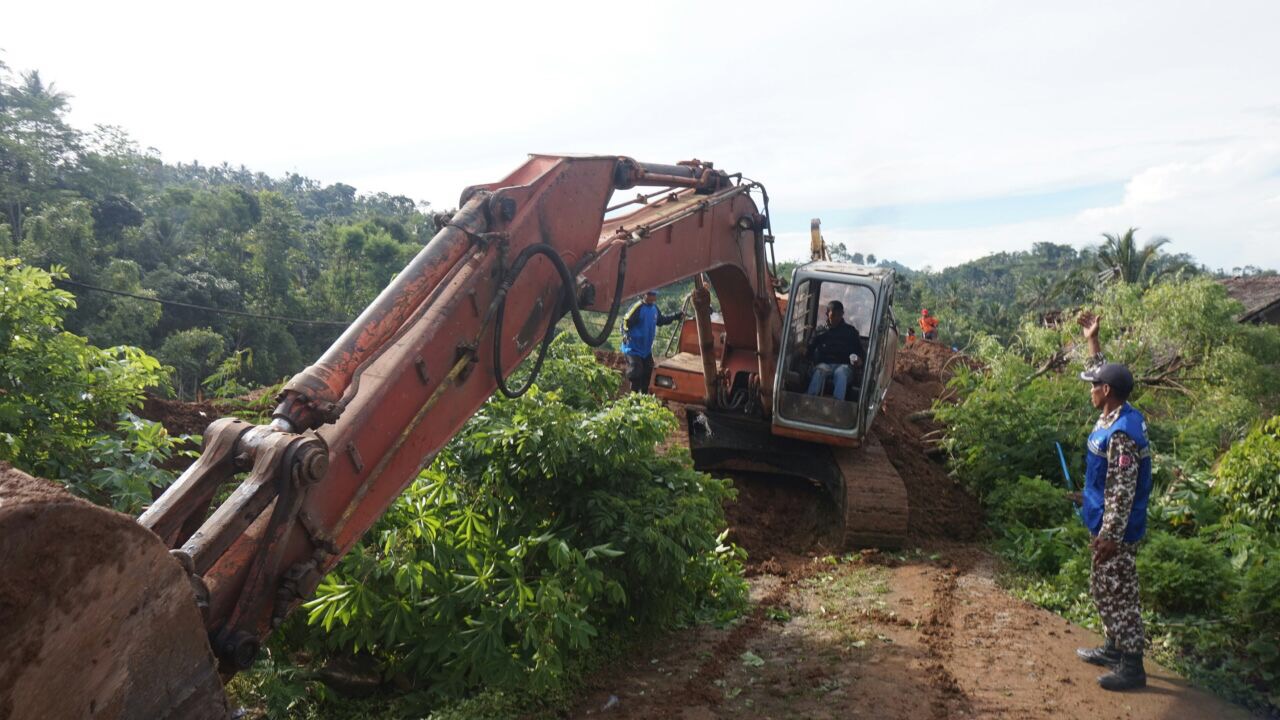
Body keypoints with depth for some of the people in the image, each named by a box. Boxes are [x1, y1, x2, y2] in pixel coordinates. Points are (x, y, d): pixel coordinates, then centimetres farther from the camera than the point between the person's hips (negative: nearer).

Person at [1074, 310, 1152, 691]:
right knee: (1103, 589, 20)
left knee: (1118, 594, 0)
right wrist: (1092, 342, 16)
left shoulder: (1122, 433, -27)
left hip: (1117, 529, -10)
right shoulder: (1117, 415, 1)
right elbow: (1102, 373, 20)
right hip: (1107, 523, 10)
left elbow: (1123, 491, -26)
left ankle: (1132, 666, 10)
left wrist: (1109, 535, -22)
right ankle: (1115, 648, 33)